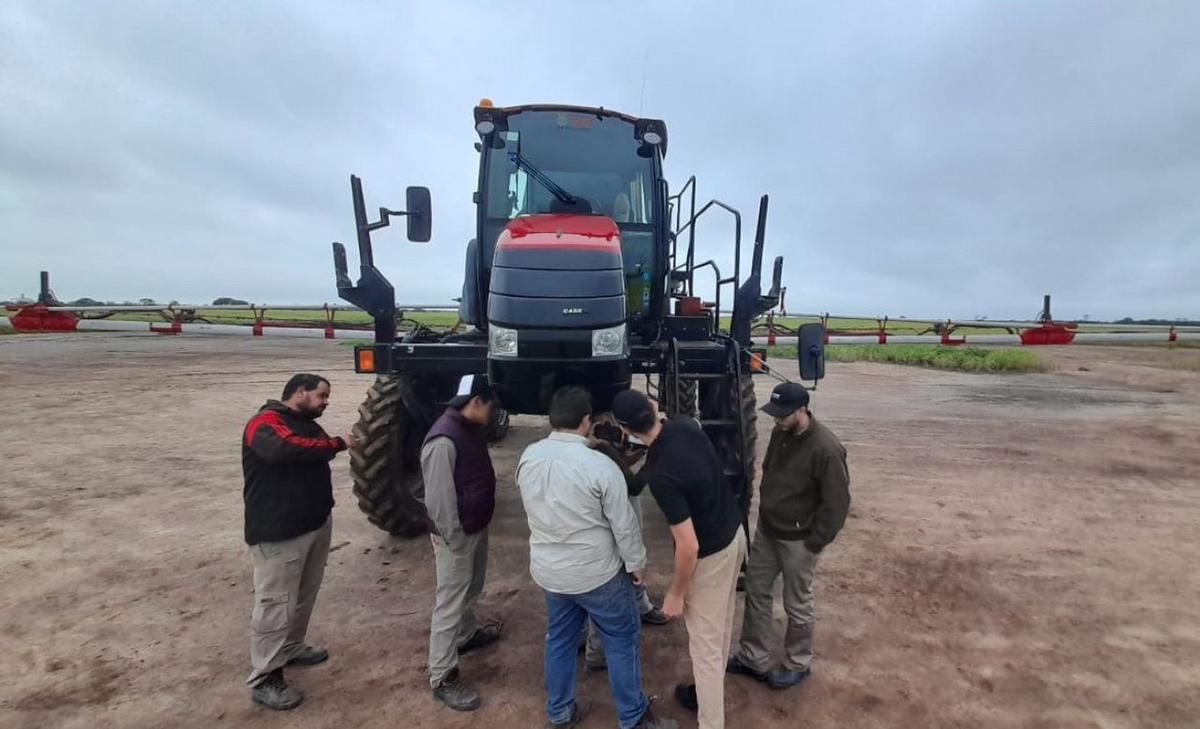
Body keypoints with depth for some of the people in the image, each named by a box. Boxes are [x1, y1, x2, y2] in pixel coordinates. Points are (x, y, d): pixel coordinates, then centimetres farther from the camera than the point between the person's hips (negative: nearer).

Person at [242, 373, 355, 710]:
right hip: (278, 533, -9)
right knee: (275, 603, -2)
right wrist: (338, 444, -25)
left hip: (316, 523, 9)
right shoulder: (265, 423, -16)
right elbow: (287, 448, -35)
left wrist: (340, 444, -7)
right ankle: (264, 678, 10)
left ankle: (291, 646, 39)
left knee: (304, 595, 20)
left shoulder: (308, 424, 15)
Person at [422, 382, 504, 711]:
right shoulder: (444, 440, -29)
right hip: (458, 534, -9)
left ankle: (467, 633, 49)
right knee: (450, 602, 2)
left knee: (472, 588, 27)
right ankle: (442, 678, 15)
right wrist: (453, 539, -19)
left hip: (478, 526, 9)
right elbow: (438, 496, -26)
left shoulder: (473, 428, 2)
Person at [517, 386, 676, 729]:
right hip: (597, 572, -5)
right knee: (623, 640, 14)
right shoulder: (600, 466, -25)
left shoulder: (528, 456, -8)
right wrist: (635, 563, -2)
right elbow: (624, 524, -16)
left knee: (559, 639, 22)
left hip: (547, 570, 6)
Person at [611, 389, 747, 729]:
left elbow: (689, 546, -29)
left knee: (705, 644, 8)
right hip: (734, 534, 9)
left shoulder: (661, 475, -34)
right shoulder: (685, 425, -12)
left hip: (710, 554, -9)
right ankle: (708, 692, 48)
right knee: (721, 625, 26)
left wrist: (676, 593, -14)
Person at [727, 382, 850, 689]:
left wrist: (814, 544, -16)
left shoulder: (826, 449, -26)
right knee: (756, 592, 16)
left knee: (796, 604, 12)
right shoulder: (780, 433, -3)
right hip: (766, 531, 7)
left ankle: (798, 664, 35)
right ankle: (753, 658, 33)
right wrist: (764, 511, 13)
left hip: (798, 541, -7)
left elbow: (837, 503, -21)